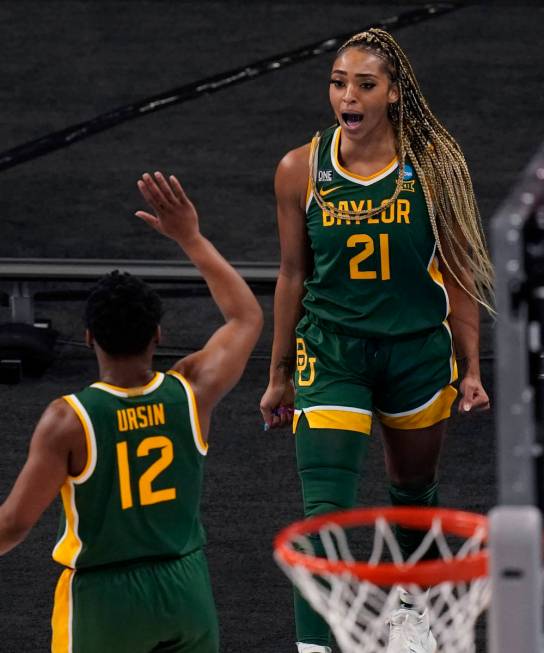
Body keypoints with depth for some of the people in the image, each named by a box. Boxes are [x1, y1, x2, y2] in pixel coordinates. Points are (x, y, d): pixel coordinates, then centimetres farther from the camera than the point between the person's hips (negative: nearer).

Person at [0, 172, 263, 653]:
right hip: (184, 587, 3)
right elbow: (247, 317, 11)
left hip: (102, 597, -3)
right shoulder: (192, 392, -8)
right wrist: (191, 238, 14)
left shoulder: (68, 421, -18)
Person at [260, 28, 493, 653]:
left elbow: (457, 273, -1)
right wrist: (279, 376, 8)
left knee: (414, 486, 22)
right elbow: (292, 275, 3)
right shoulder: (300, 169, -8)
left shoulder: (433, 163, -9)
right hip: (331, 351, -1)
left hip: (419, 349, 1)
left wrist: (471, 368, -1)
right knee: (323, 512, -14)